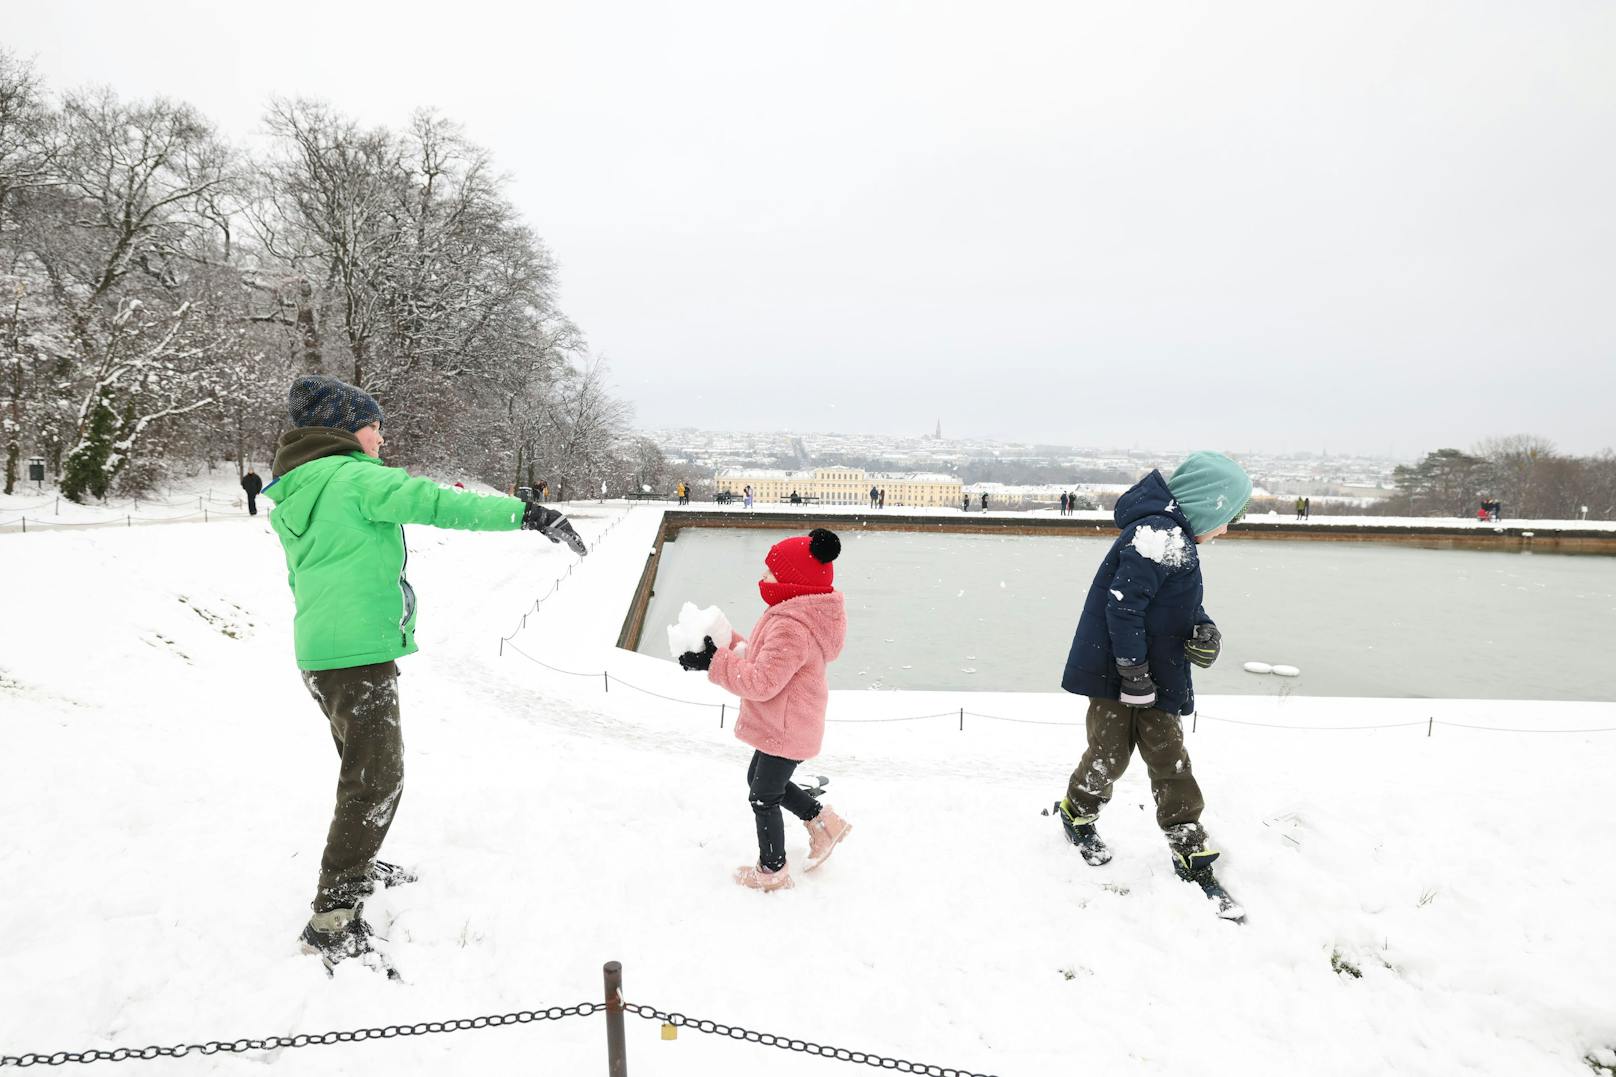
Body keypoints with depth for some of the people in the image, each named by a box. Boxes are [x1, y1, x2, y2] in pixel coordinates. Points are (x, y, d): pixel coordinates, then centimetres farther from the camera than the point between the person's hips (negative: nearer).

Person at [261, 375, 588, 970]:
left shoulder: (290, 496, 15)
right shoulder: (355, 476, -12)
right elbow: (436, 502, -24)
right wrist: (525, 513, -27)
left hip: (319, 653, 10)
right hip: (360, 653, -10)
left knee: (363, 764, 24)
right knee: (376, 777, -3)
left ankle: (353, 868, 41)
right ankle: (333, 919, 2)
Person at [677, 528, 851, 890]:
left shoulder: (790, 628, -32)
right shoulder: (795, 614, 3)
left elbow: (762, 682, -31)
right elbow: (765, 659, 10)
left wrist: (714, 662, -25)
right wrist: (729, 644, 2)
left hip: (785, 731, -10)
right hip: (785, 725, 10)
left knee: (764, 797, 9)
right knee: (759, 780, 28)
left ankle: (772, 870, 30)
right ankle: (823, 820, 34)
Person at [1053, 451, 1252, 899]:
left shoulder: (1178, 538, 13)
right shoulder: (1159, 534, -21)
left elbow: (1182, 609, 19)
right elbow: (1124, 605, -25)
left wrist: (1205, 632, -3)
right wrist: (1134, 671, -22)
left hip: (1155, 676, 9)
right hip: (1116, 673, -9)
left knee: (1169, 757, 10)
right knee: (1111, 752, 5)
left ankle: (1189, 847, 18)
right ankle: (1077, 812, 32)